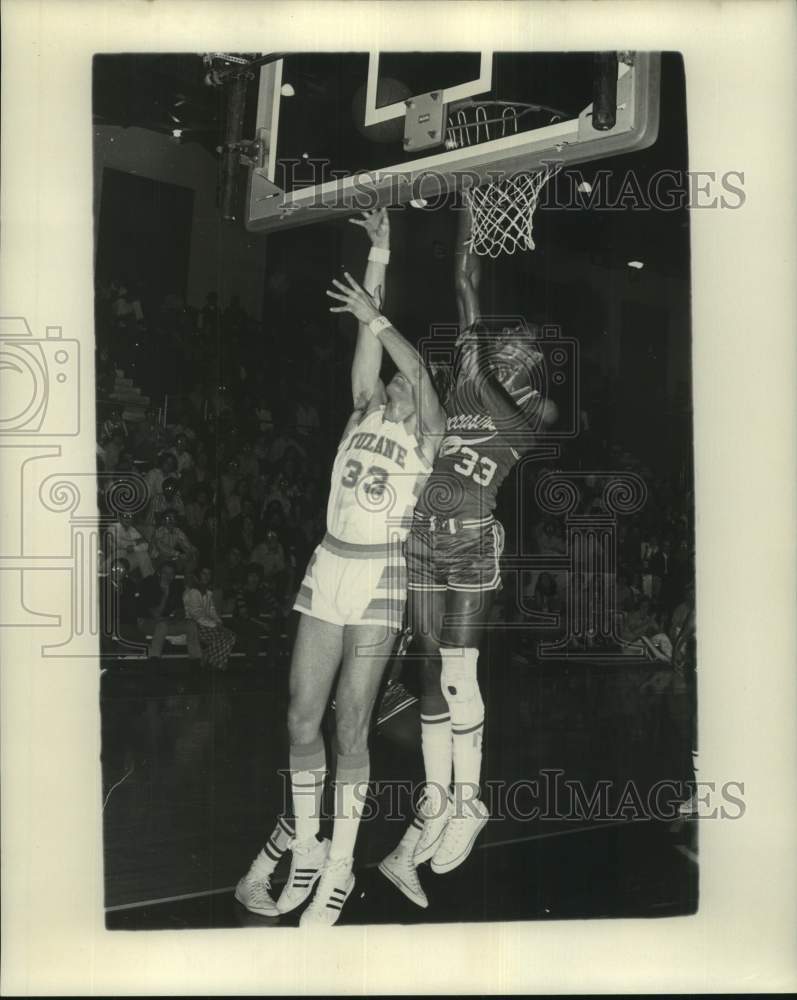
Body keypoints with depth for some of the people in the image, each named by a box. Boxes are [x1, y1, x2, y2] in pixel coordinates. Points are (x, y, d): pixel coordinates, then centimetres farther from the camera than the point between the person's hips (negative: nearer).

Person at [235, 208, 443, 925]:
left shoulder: (427, 436, 3)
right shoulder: (364, 414, 13)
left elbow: (415, 365, -13)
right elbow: (371, 348, 6)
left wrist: (372, 314, -10)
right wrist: (378, 256, 3)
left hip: (381, 578, -5)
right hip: (328, 569, 5)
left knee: (350, 728, -5)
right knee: (303, 719, 4)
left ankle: (340, 867, 5)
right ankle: (305, 848, 18)